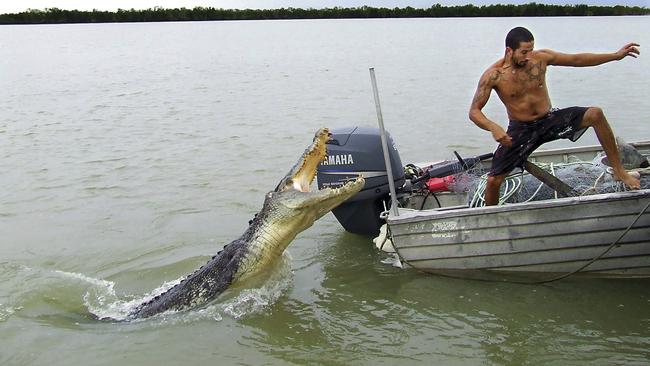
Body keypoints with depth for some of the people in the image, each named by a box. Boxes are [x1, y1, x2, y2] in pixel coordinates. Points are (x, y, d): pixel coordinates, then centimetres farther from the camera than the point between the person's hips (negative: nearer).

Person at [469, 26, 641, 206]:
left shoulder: (540, 58, -8)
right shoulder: (493, 75, -17)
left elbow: (577, 59, 4)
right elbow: (474, 111, -17)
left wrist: (616, 55, 1)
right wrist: (493, 127, -38)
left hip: (549, 120, 3)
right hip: (520, 130, -2)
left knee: (595, 114, -19)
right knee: (493, 181, -13)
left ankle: (618, 171, -6)